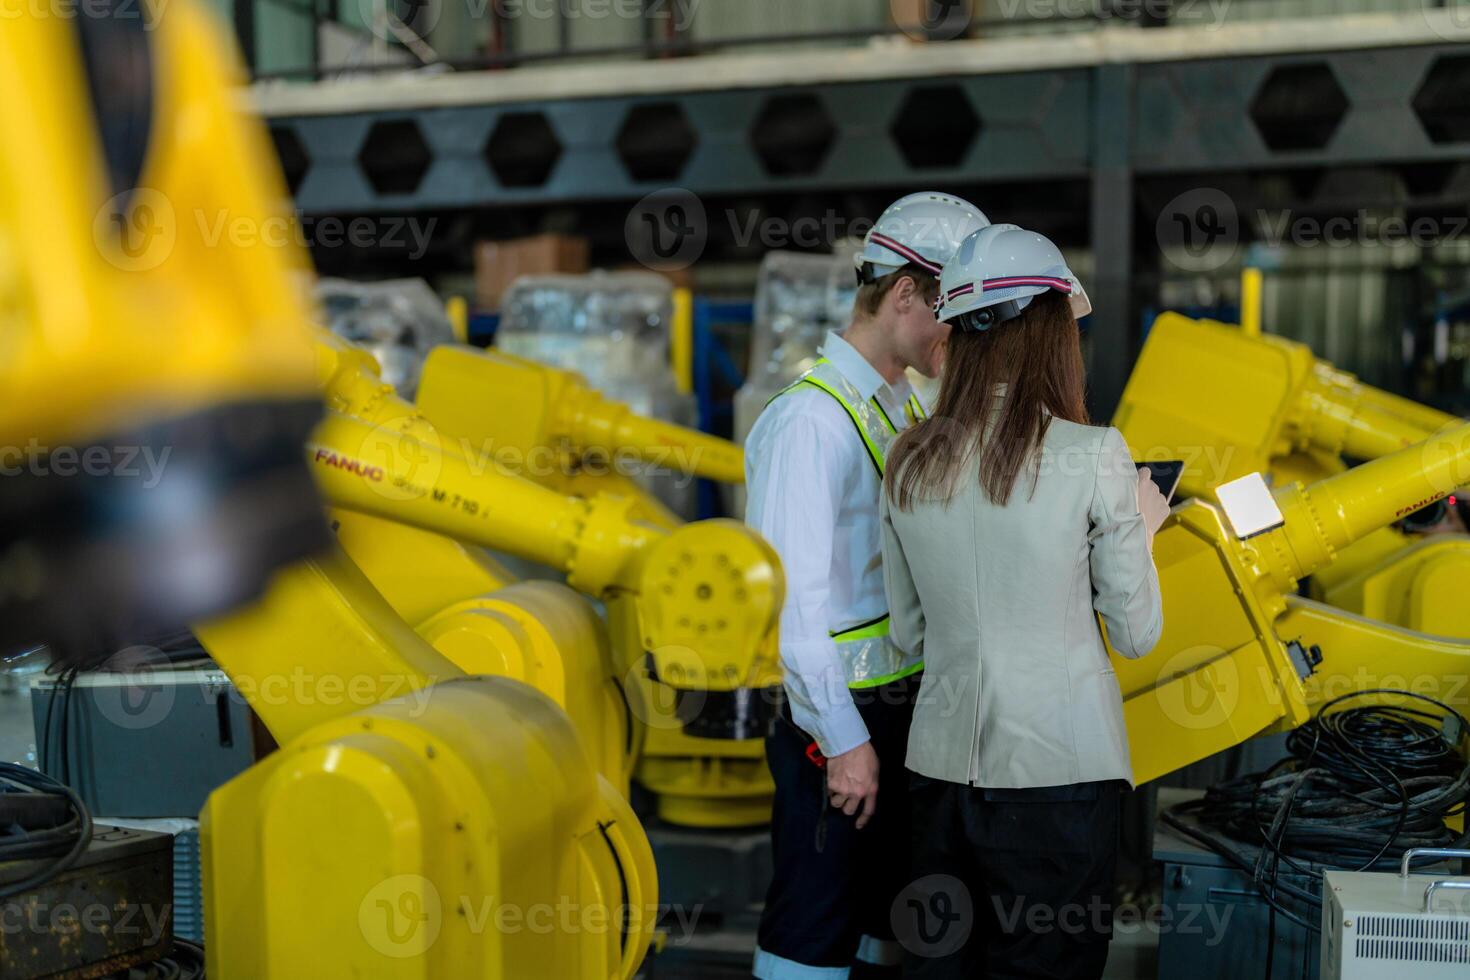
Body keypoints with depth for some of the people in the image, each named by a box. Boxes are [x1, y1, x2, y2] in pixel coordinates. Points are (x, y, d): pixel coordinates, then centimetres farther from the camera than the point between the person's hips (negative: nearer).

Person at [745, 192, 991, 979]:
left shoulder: (909, 411, 10)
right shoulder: (811, 419, -17)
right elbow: (791, 599, -20)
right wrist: (843, 741, -19)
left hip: (907, 707, 8)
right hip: (840, 717, -8)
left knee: (888, 910, 19)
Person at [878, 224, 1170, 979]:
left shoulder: (907, 463, 1)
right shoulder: (1092, 456, -12)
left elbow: (908, 636, 9)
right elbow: (1136, 634, -2)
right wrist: (1140, 529, 13)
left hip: (943, 761, 4)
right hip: (1058, 768, -4)